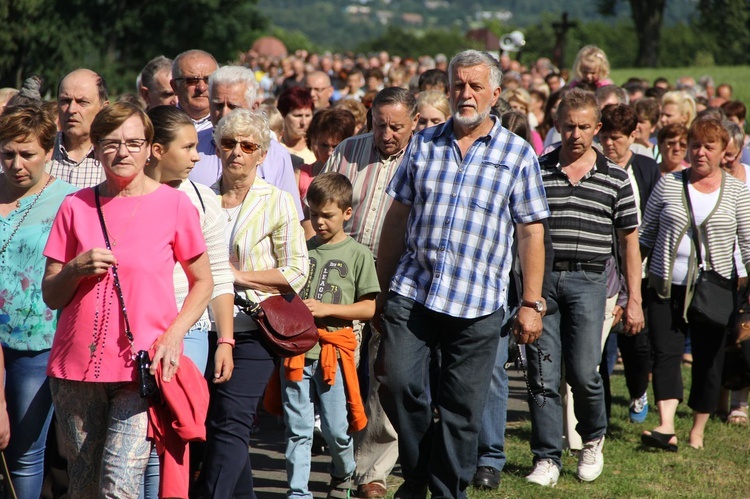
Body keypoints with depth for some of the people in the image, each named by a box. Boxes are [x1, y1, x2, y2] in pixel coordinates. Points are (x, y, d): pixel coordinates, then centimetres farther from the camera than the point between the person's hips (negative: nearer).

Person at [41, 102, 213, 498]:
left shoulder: (174, 205, 1)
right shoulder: (76, 206, 6)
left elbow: (203, 282, 9)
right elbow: (51, 296, 9)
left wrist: (174, 333, -7)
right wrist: (77, 268, -12)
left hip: (144, 363, -3)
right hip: (77, 363, 3)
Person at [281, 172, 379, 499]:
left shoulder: (358, 254, 1)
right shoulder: (301, 248, 12)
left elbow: (369, 308, -3)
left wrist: (326, 309, -12)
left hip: (334, 351, -3)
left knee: (336, 428, 3)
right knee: (298, 429, 3)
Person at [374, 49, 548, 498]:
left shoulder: (518, 154, 2)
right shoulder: (423, 144, 9)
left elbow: (531, 232, 1)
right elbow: (398, 217, 12)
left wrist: (532, 303, -3)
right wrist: (380, 288, 11)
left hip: (478, 303, -2)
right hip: (411, 292, 2)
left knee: (463, 408, 3)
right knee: (397, 382, -6)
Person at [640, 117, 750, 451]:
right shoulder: (668, 184, 6)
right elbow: (646, 234, 10)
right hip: (667, 286, 0)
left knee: (708, 361, 4)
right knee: (665, 354, -12)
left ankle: (698, 433, 16)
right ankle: (666, 428, -21)